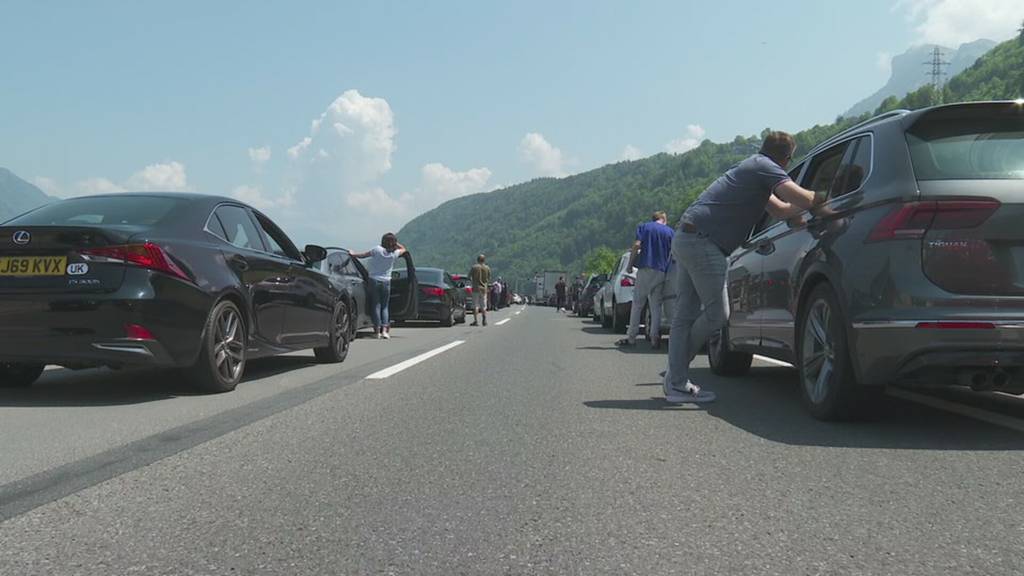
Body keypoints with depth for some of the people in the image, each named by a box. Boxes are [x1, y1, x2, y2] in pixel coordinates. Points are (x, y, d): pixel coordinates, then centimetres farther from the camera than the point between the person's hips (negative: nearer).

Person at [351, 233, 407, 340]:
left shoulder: (377, 250, -9)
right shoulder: (394, 254, -3)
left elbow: (362, 255, -2)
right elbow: (403, 249, 19)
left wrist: (353, 254, 13)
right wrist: (395, 242, 15)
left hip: (374, 280, -1)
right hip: (386, 282, 1)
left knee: (376, 306, 4)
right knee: (384, 306, 10)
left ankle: (377, 331, 1)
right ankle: (385, 330, -3)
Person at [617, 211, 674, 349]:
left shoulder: (644, 227, 6)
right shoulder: (670, 232, 12)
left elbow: (636, 245, -7)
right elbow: (672, 253, 6)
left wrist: (630, 264, -1)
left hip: (646, 269, -2)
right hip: (661, 272, 2)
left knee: (637, 304, 2)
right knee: (656, 305, 6)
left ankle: (631, 336, 1)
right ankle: (655, 336, -2)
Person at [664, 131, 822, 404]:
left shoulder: (752, 168, 26)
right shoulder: (765, 168, -4)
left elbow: (783, 210, 27)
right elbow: (802, 199, -15)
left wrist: (819, 198, 23)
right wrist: (825, 198, 3)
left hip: (685, 237, 10)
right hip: (703, 242, -10)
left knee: (685, 314, 8)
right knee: (717, 313, -4)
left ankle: (677, 383, 10)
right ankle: (677, 377, 8)